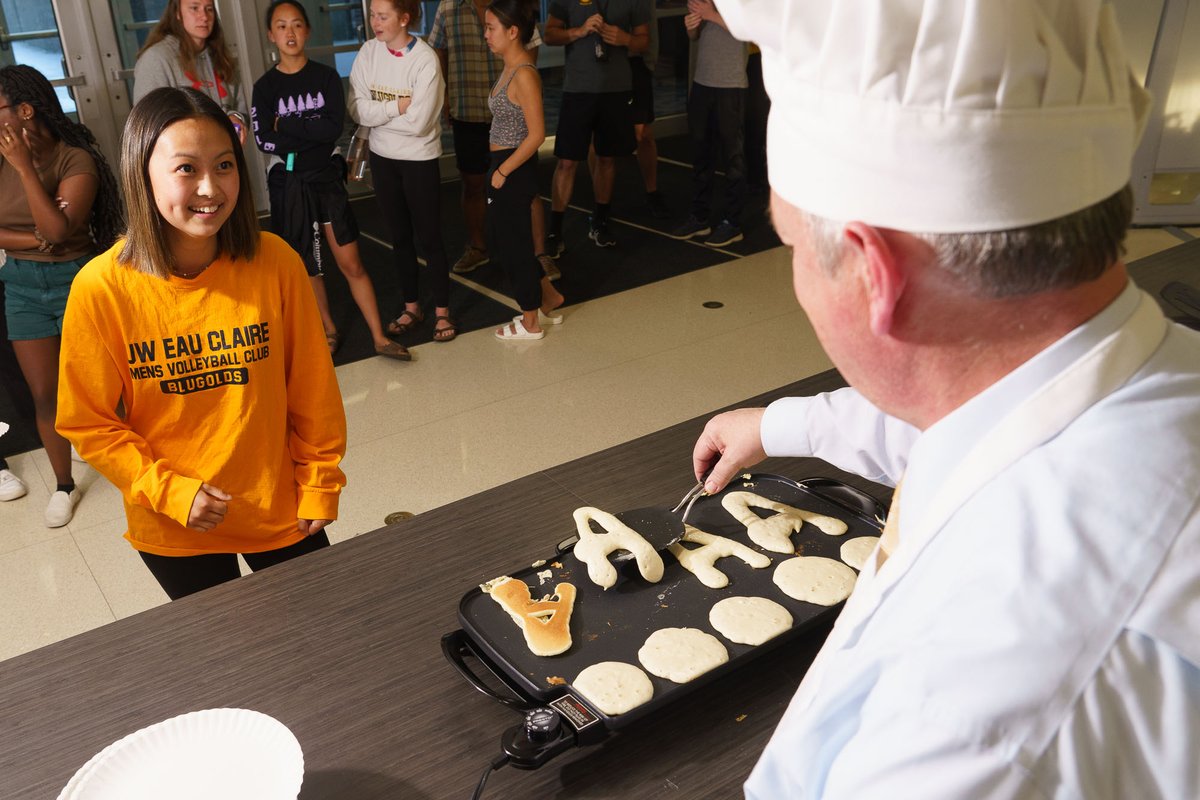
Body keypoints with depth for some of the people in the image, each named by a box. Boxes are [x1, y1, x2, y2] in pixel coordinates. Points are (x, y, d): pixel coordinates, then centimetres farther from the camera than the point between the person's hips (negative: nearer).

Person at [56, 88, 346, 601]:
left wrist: (319, 487, -2)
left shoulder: (274, 262, -16)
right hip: (171, 530, 0)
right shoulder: (101, 289, -17)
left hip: (281, 513, 0)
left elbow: (312, 391, -6)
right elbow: (89, 423, -7)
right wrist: (171, 491, -15)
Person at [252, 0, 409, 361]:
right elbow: (265, 141, -13)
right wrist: (313, 133, -15)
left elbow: (335, 127, -15)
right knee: (306, 265, 12)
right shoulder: (265, 87, -2)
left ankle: (380, 338, 7)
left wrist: (286, 125, -13)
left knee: (352, 265, 0)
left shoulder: (326, 77, -1)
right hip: (288, 186, 1)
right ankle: (329, 330, 29)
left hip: (328, 181, -1)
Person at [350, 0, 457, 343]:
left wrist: (377, 111, -11)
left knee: (429, 237, 4)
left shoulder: (425, 59, -17)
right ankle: (411, 307, 27)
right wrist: (397, 106, -18)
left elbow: (418, 123, -22)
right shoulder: (368, 52, -3)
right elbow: (357, 110, -9)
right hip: (382, 158, 5)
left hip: (419, 159, -5)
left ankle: (442, 311, 17)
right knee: (400, 236, 14)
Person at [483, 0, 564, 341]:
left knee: (512, 242, 4)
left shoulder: (524, 75, -20)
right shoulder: (510, 68, 8)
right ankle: (549, 298, 34)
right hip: (503, 166, 9)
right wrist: (499, 170, 12)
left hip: (514, 169, -9)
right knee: (501, 237, 20)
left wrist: (502, 171, -17)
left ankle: (531, 323, 21)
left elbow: (536, 134, -23)